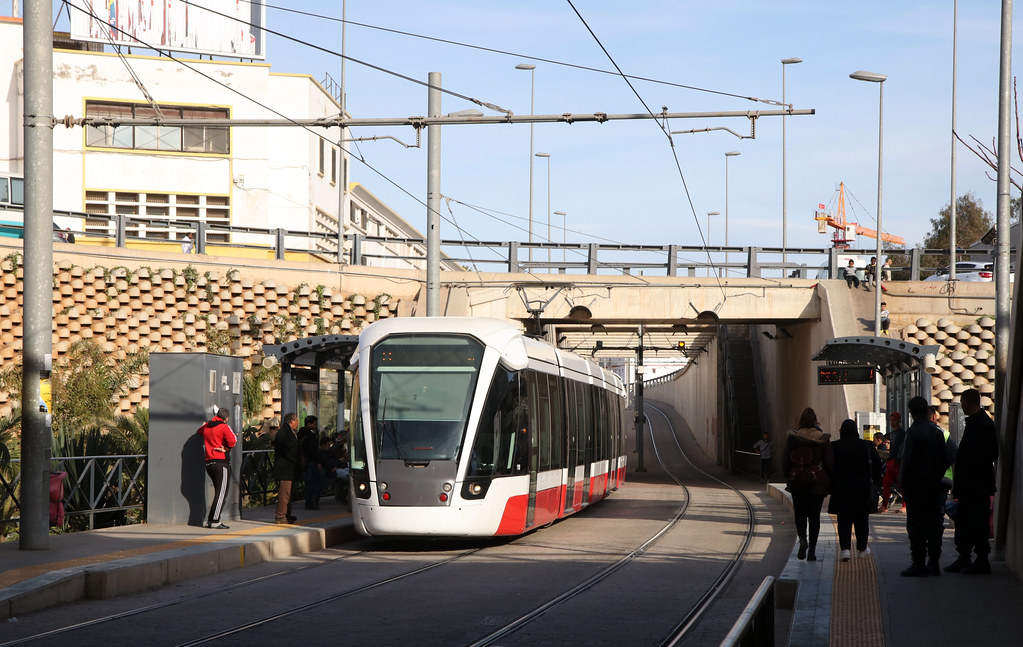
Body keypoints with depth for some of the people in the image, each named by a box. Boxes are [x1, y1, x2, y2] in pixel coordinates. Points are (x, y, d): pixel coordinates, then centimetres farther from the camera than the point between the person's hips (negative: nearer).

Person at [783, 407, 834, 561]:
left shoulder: (792, 438, -4)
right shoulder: (823, 439, -5)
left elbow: (785, 461, -2)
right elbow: (830, 462, -4)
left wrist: (788, 477, 13)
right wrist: (829, 481, 9)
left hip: (797, 481, 0)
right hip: (817, 482, 0)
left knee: (800, 513, 11)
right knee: (814, 515, 7)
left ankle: (802, 538, -15)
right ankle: (812, 549, 3)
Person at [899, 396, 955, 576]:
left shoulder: (913, 432, -13)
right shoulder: (938, 432, 6)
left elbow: (907, 460, -16)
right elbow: (949, 458, 7)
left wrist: (903, 481, -6)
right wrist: (938, 475, 13)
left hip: (916, 485, -6)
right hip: (935, 484, 6)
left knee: (916, 525, -3)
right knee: (934, 523, 9)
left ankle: (918, 563, -5)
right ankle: (934, 563, 12)